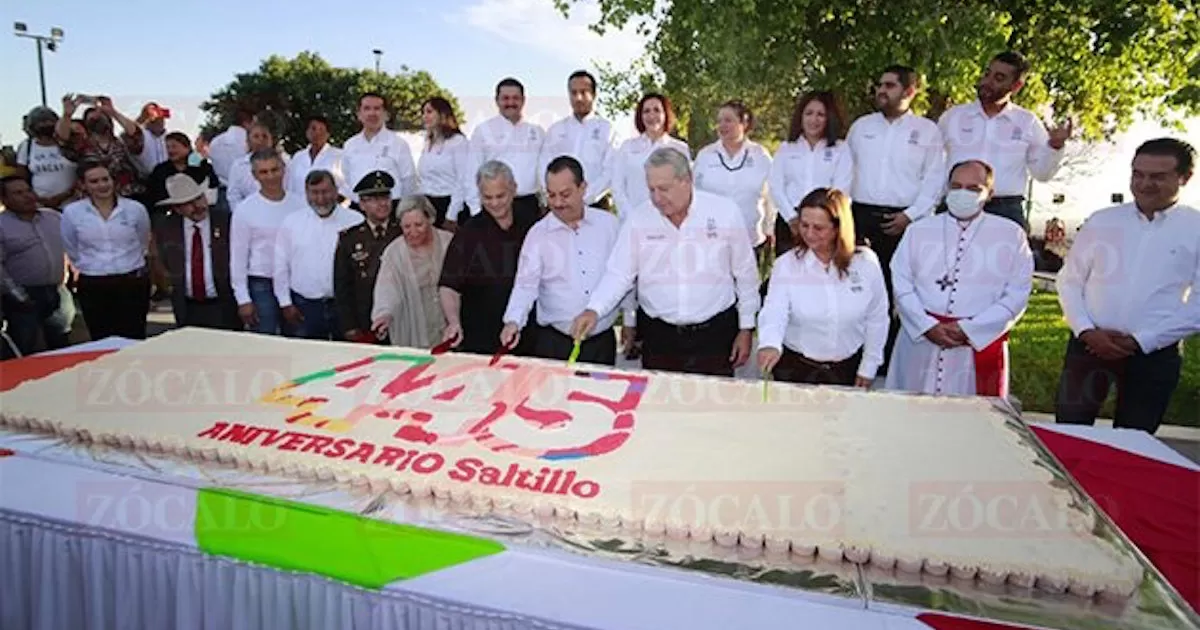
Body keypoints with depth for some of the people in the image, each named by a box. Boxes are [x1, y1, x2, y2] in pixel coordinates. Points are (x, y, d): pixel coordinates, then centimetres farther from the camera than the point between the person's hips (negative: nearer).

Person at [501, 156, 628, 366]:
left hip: (602, 342, 1)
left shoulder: (610, 224, 2)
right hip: (553, 342, -1)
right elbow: (526, 285, -8)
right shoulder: (538, 234, -2)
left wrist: (630, 323, 9)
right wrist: (514, 321, -24)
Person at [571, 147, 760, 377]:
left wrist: (746, 328, 4)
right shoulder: (638, 220, -3)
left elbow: (745, 274, 2)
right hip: (658, 337, 1)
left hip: (715, 334, -1)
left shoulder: (725, 212, -6)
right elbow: (619, 275, -2)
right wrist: (594, 310, -19)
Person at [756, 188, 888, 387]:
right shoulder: (786, 265, -10)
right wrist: (771, 343, -41)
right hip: (795, 369, -1)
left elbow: (876, 319, 1)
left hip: (847, 370, 1)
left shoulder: (866, 263, -7)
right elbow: (774, 313, -21)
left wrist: (868, 367, 4)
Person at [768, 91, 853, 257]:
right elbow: (775, 186, 4)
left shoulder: (841, 149, 8)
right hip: (789, 223, 2)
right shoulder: (786, 148, 13)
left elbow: (841, 190, -2)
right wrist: (792, 218, -8)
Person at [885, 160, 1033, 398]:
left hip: (981, 344, -1)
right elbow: (901, 284, 3)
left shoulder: (1010, 235, 5)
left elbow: (1017, 295, -1)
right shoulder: (919, 230, 9)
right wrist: (927, 326, -10)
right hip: (920, 344, 1)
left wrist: (969, 329, -11)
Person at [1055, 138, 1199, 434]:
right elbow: (1069, 280, 6)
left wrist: (1141, 340, -12)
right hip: (1089, 344, 1)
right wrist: (1085, 331, -9)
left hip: (1154, 354, -1)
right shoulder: (1101, 221, 4)